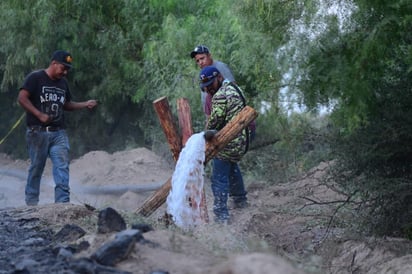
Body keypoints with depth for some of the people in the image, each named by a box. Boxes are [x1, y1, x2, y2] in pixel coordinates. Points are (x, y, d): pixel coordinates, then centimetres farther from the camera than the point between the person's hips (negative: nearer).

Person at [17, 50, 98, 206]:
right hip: (38, 132, -5)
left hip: (59, 133, 5)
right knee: (36, 168, 3)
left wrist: (85, 104, 10)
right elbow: (22, 98, -13)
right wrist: (40, 115, -21)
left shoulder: (63, 83, 16)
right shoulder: (35, 78, -5)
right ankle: (31, 203, 13)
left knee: (62, 167, -8)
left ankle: (63, 202, -13)